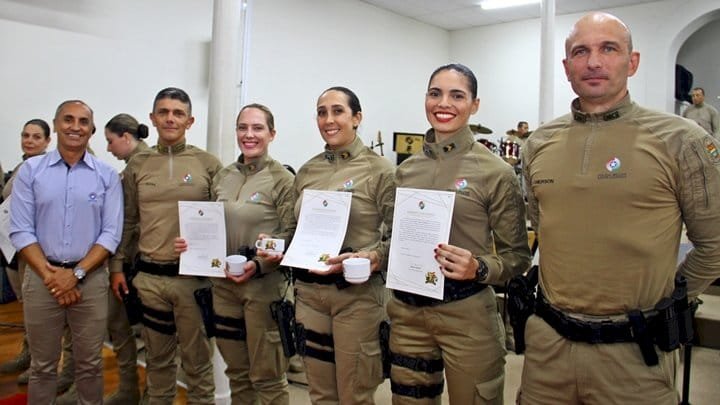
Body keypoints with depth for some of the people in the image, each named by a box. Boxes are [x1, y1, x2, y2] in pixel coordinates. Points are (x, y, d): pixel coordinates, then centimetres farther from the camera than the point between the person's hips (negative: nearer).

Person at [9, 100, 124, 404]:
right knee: (42, 366, 13)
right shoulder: (30, 170, 2)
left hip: (90, 278, 0)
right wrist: (50, 275, -11)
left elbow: (111, 233, -3)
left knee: (89, 364, 11)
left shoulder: (107, 176, 1)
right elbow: (20, 231, -3)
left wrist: (77, 273, -12)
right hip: (41, 277, 0)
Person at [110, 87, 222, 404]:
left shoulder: (208, 164, -1)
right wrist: (117, 266, 7)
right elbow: (127, 221, 11)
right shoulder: (136, 165, 6)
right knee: (157, 357, 16)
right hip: (149, 277, 3)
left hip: (194, 276, -2)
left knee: (197, 357, 8)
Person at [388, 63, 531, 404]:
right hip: (407, 313, 4)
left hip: (467, 314, -4)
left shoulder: (496, 172, -8)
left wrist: (479, 268, -21)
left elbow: (518, 255, -4)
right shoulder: (406, 170, 6)